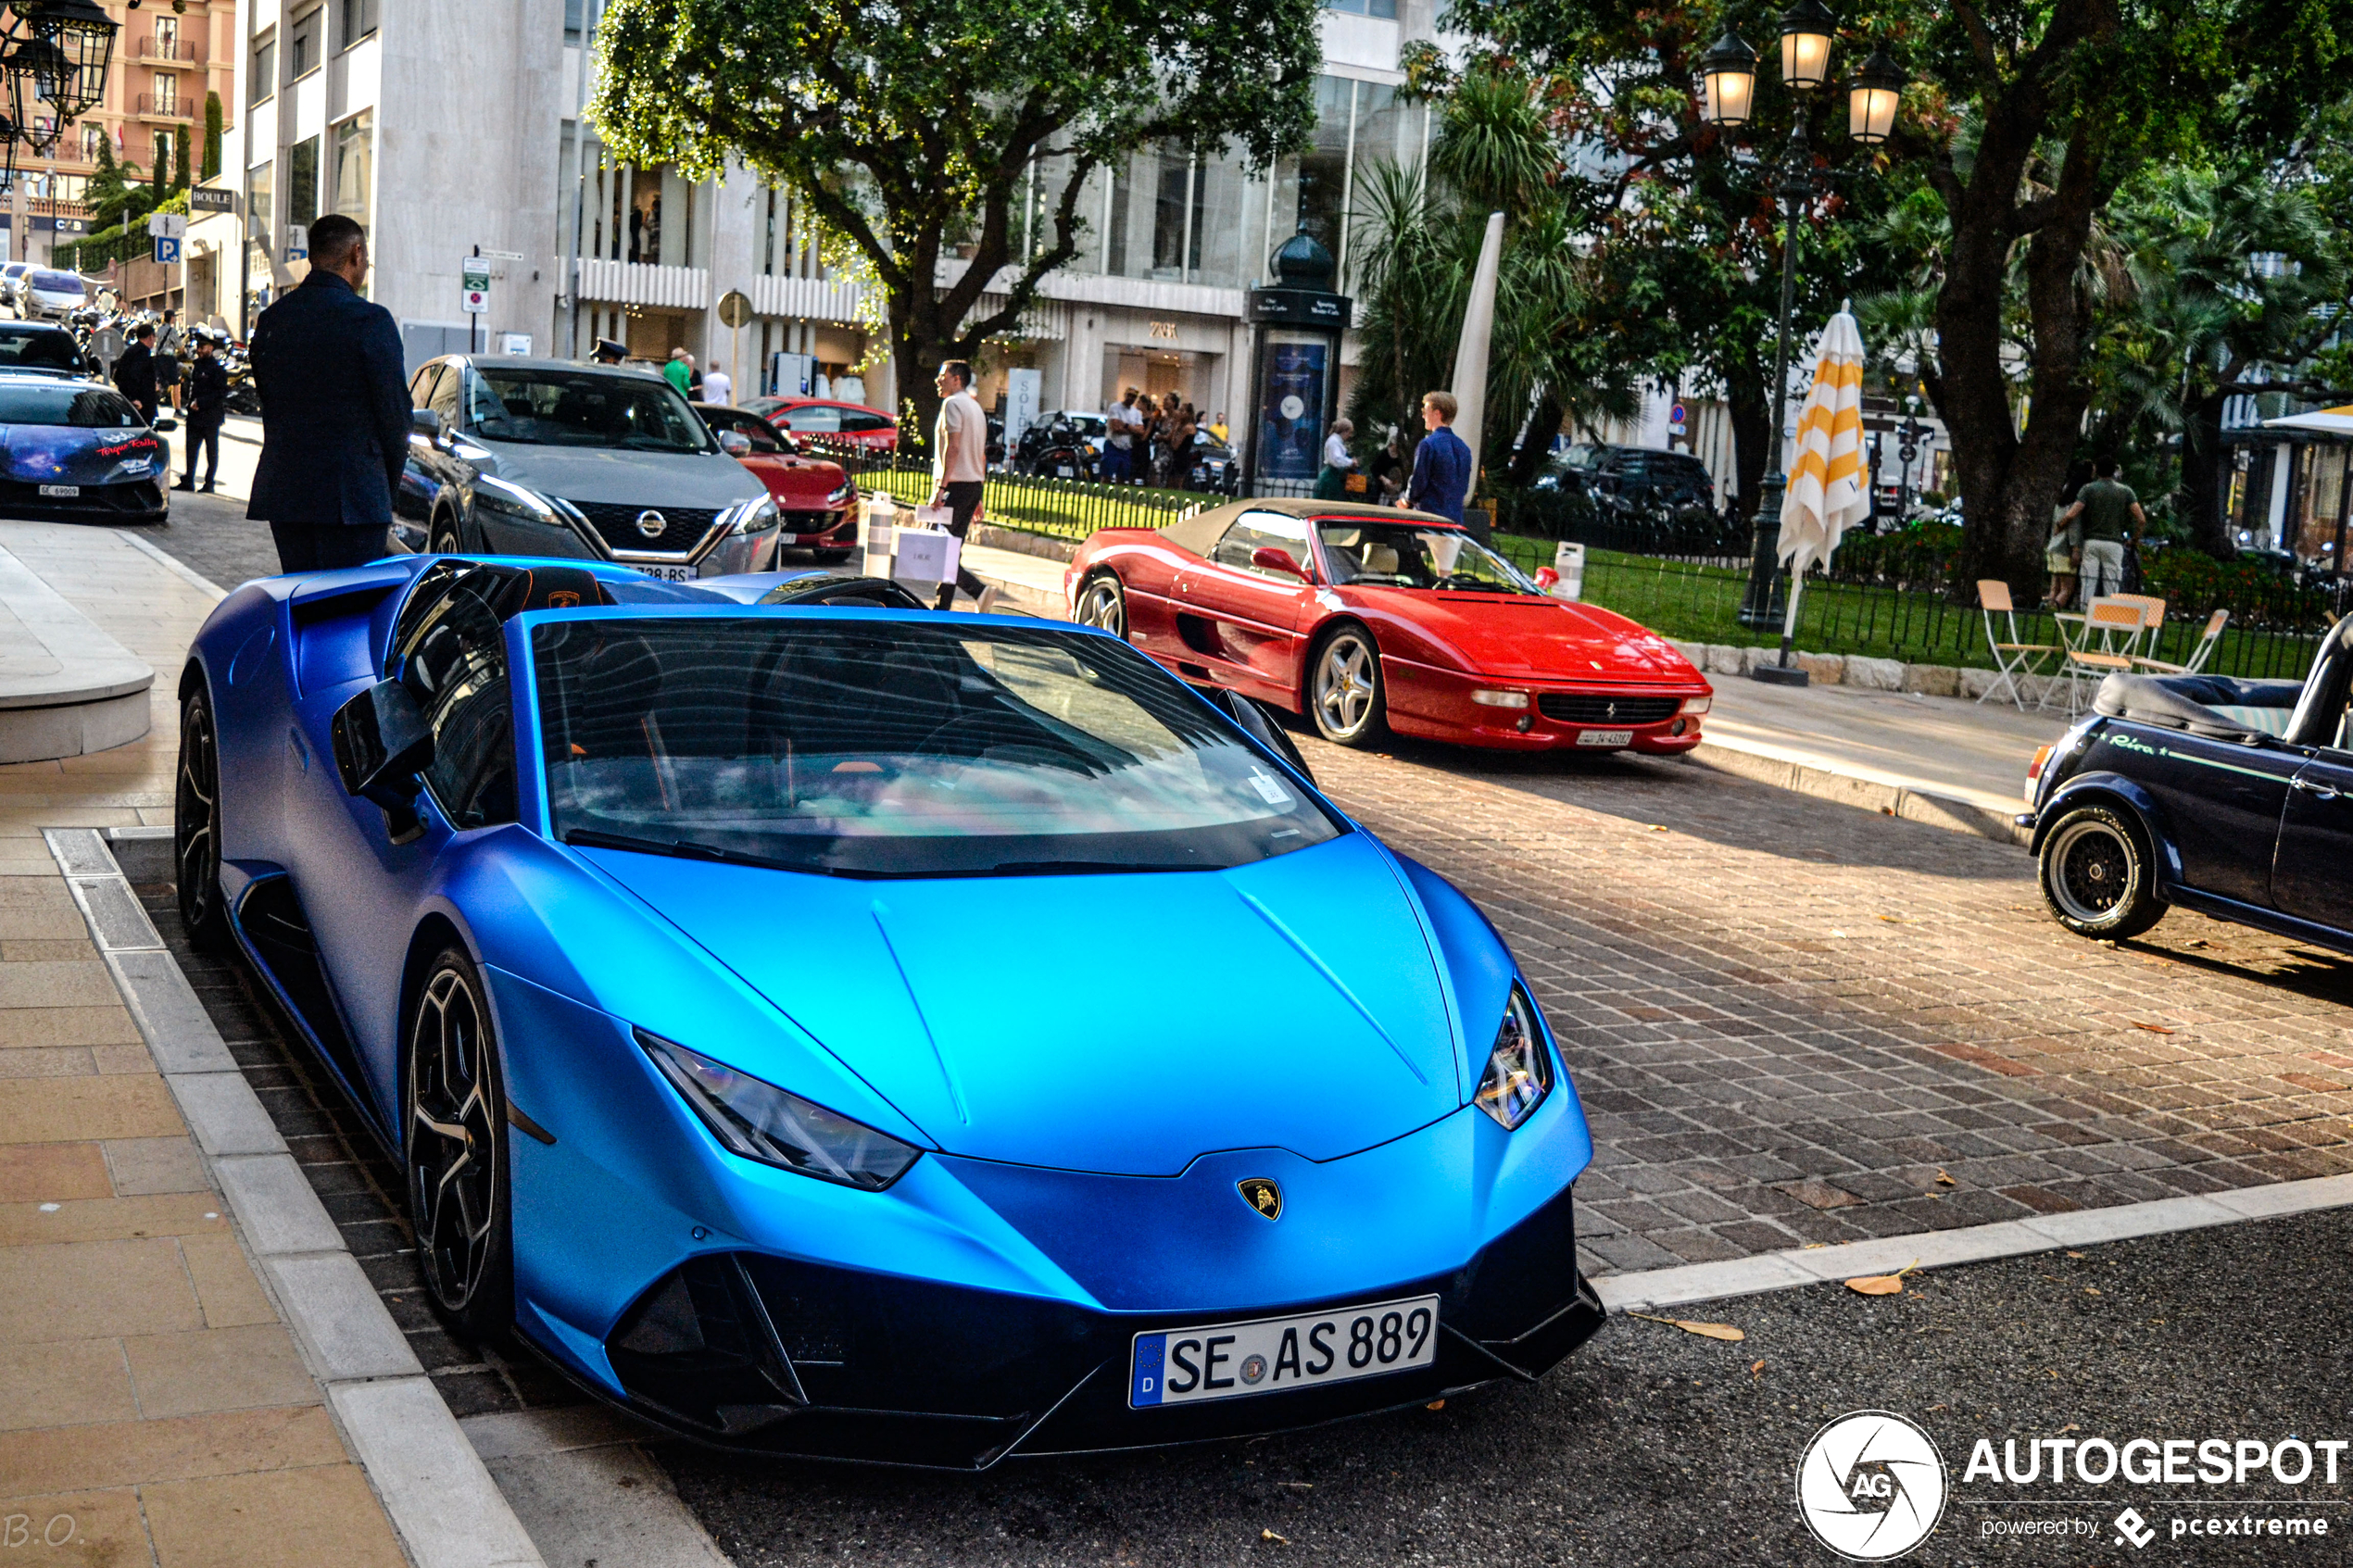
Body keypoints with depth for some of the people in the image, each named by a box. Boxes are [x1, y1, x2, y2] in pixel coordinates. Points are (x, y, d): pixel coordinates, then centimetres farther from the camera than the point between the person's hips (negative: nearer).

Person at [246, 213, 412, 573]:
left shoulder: (270, 320, 9)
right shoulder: (370, 320, -10)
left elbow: (268, 400, 12)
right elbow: (394, 408, -8)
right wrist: (390, 483, 6)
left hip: (281, 492, 6)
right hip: (351, 498, -6)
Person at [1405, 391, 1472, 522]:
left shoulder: (1428, 444, -11)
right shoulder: (1463, 447, 11)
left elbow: (1419, 480, -11)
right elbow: (1464, 487, 15)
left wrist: (1408, 500, 7)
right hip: (1455, 517, 7)